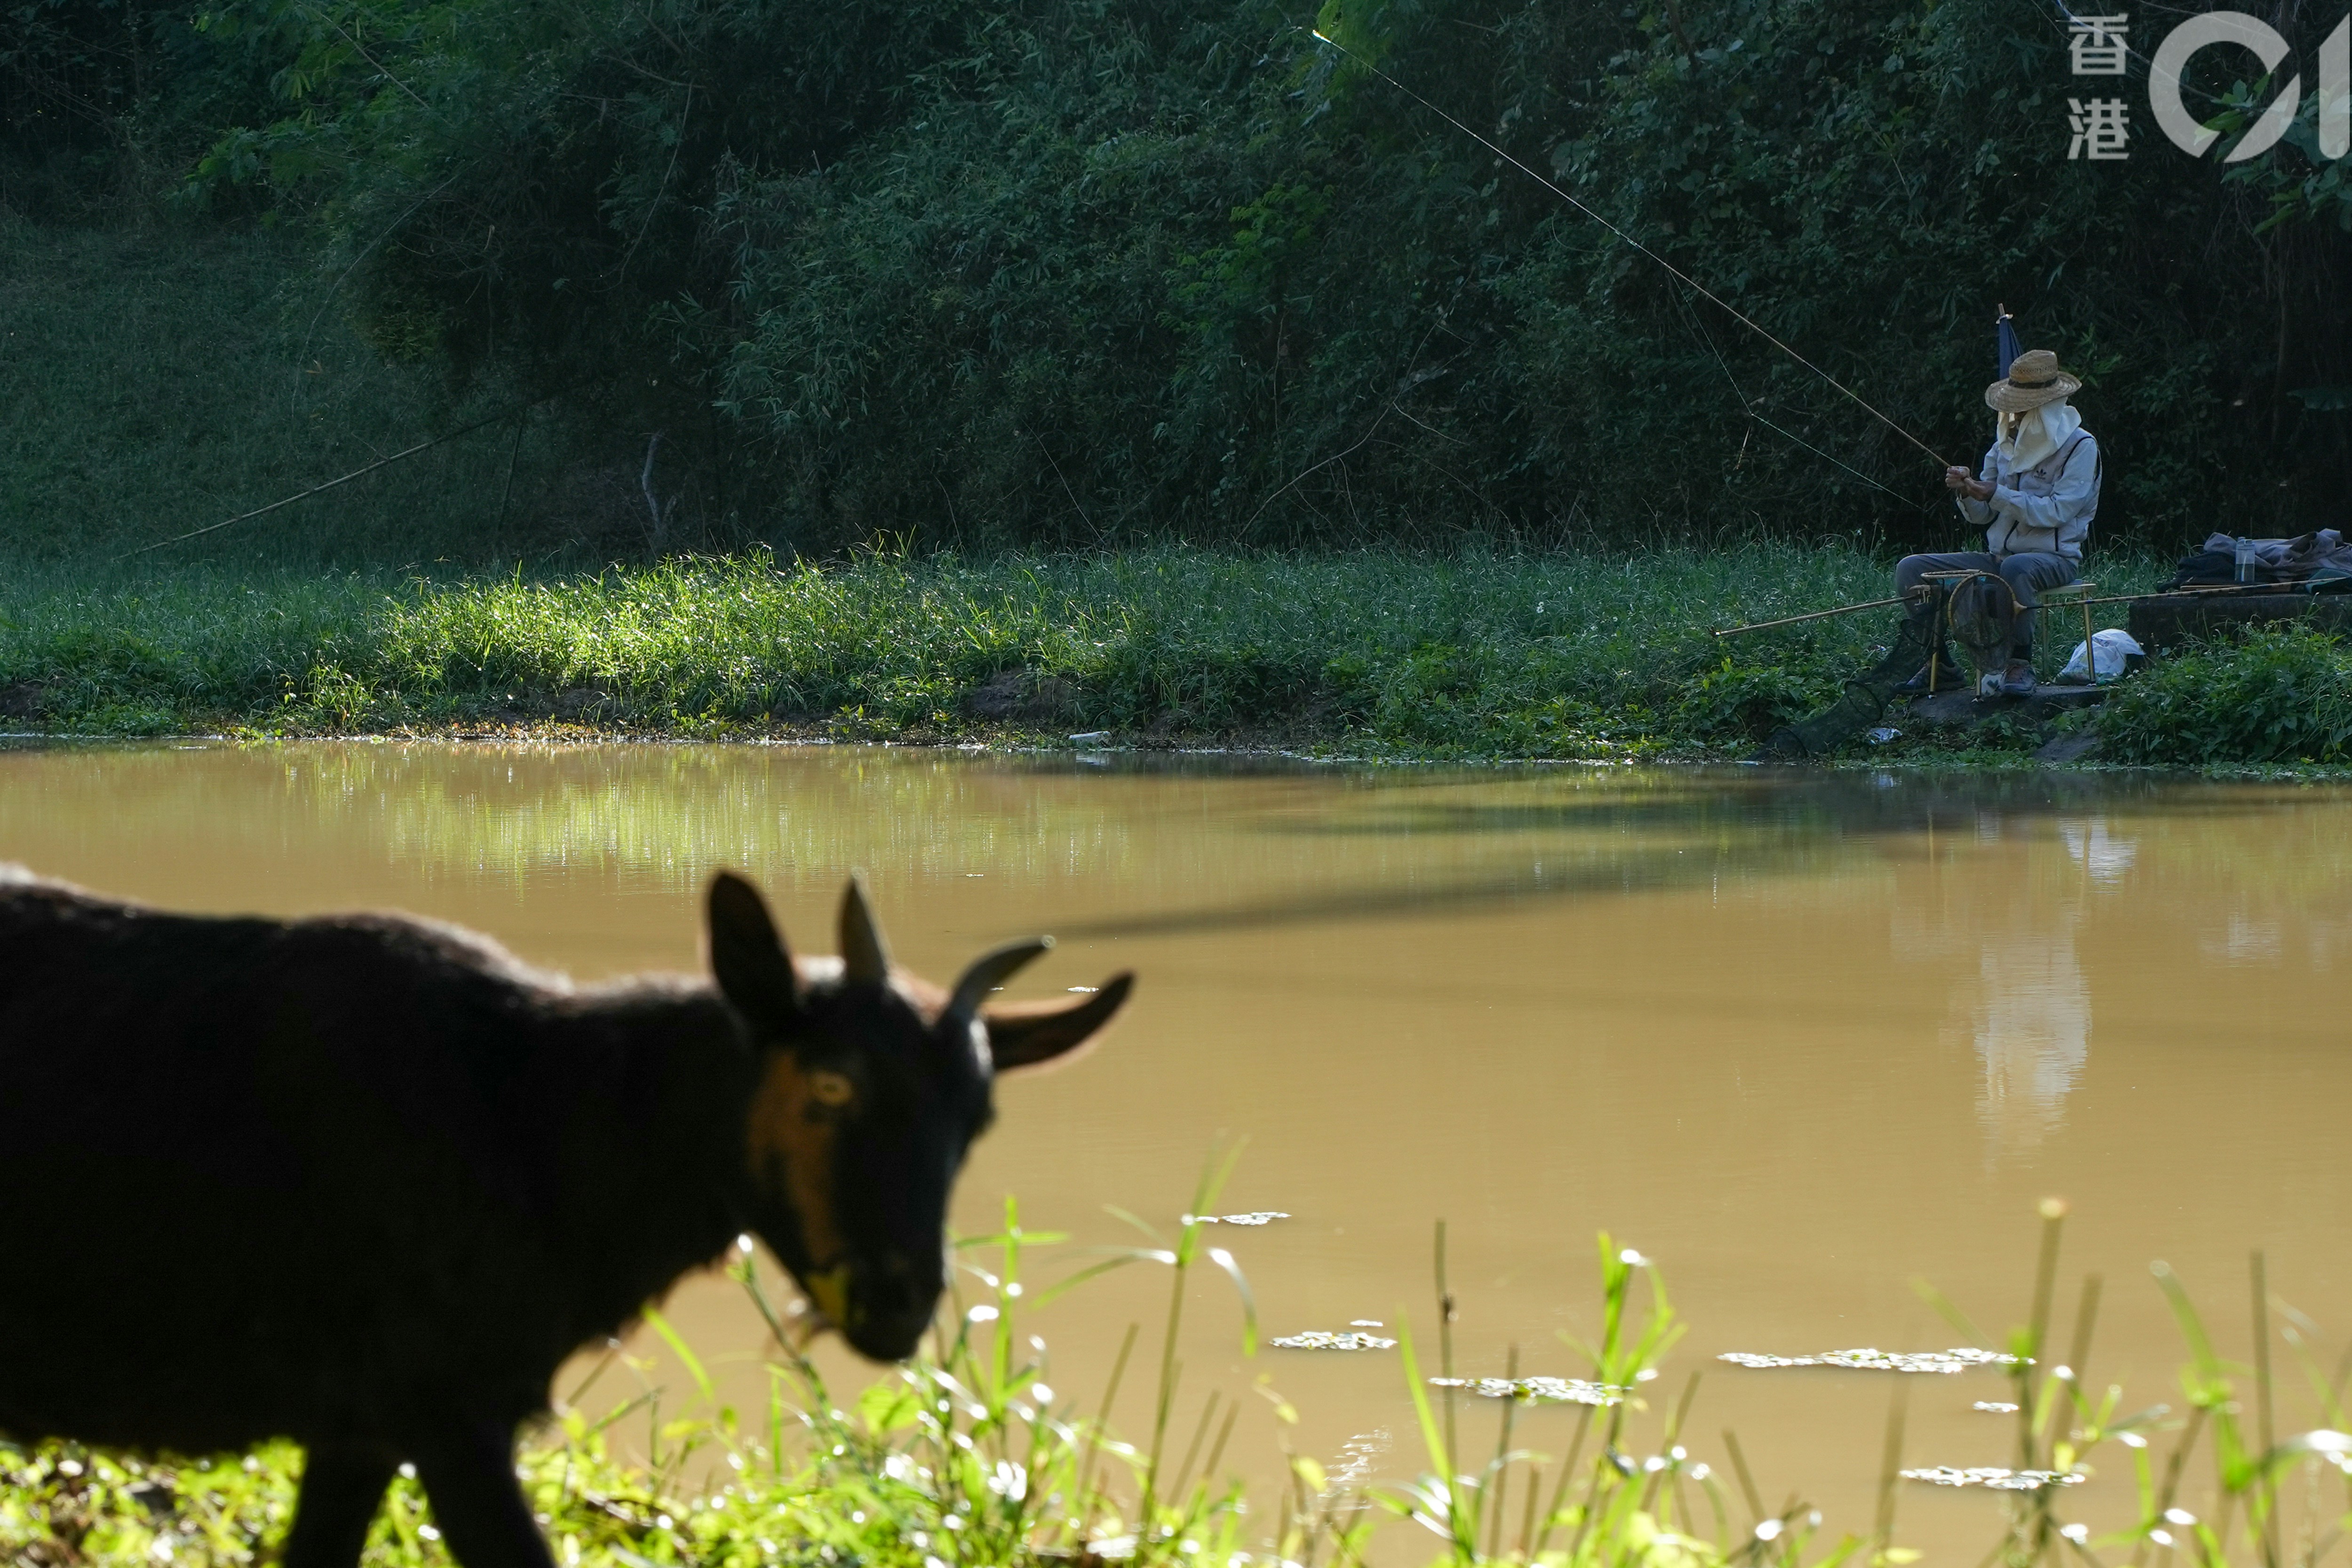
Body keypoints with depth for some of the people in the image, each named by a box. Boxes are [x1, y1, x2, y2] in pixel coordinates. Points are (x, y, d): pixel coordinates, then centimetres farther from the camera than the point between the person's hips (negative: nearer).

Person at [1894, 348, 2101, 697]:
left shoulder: (2080, 447, -6)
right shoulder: (2006, 443, 13)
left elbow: (2058, 511, -18)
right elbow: (1982, 516, 13)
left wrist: (1997, 494, -22)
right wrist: (1966, 493, -9)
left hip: (2054, 558, -7)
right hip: (1998, 555, 7)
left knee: (2017, 568, -43)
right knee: (1911, 569, -8)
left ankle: (2021, 664, -31)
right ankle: (1939, 665, -8)